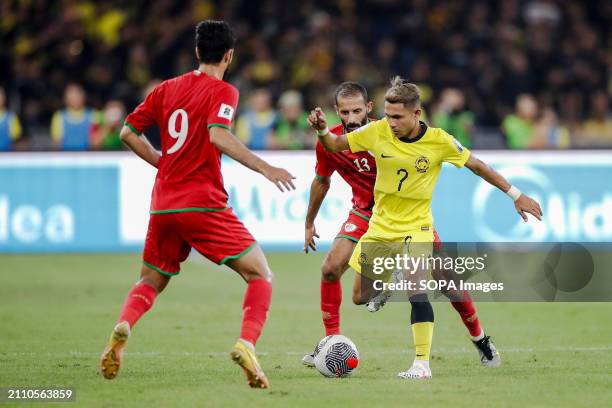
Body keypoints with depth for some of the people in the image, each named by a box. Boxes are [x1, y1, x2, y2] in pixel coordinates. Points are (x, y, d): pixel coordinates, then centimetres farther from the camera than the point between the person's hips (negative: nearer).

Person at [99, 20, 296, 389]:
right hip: (203, 204, -5)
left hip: (163, 206, 6)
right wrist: (265, 168, -23)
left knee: (151, 282, 22)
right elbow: (218, 136, -23)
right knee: (261, 276, 0)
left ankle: (123, 328, -8)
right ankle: (246, 345, -23)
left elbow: (129, 132, 14)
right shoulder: (223, 92, -5)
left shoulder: (167, 89, 12)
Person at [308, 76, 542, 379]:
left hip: (416, 226, -3)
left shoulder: (439, 141, -15)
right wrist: (322, 130, -23)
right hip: (379, 225, 3)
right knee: (359, 297, 6)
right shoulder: (378, 132, -11)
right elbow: (335, 146, 0)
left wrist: (515, 195, 0)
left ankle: (422, 363, -19)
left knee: (415, 290, -24)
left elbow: (476, 165, -2)